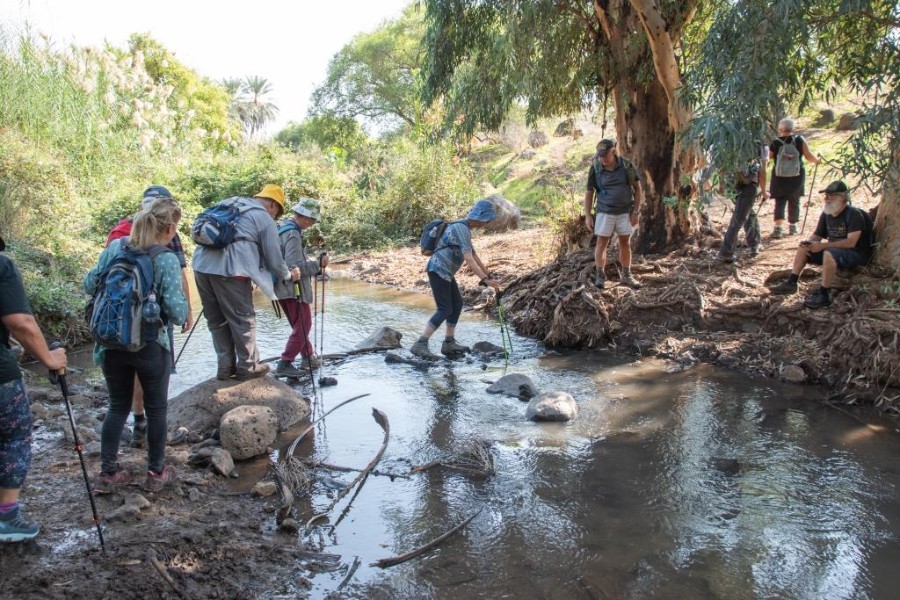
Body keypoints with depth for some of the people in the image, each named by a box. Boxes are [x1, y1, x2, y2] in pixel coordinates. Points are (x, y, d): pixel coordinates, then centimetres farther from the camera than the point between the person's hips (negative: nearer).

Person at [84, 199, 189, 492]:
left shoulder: (114, 247, -1)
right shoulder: (167, 260, -16)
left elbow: (89, 285, 6)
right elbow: (177, 313, -19)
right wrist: (182, 304, 2)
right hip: (150, 346, -4)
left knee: (118, 406, 19)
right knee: (156, 408, 13)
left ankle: (107, 472, 24)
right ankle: (156, 472, 23)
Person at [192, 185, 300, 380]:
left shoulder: (230, 205, 25)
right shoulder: (265, 218, 5)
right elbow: (273, 258, 7)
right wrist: (288, 275, 26)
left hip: (202, 265, 7)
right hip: (228, 270, -7)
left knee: (217, 319, 16)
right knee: (243, 319, 7)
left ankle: (225, 366, 24)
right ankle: (247, 367, 15)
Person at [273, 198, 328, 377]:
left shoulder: (284, 228, 12)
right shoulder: (293, 234, -19)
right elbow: (295, 266, -25)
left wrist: (314, 265, 14)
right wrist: (318, 264, -16)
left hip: (285, 287, 10)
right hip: (293, 289, -10)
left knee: (301, 325, 20)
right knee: (302, 326, -2)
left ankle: (308, 357, 31)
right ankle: (284, 364, -1)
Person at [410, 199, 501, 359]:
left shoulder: (463, 228, 15)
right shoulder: (462, 229, -17)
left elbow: (474, 254, 23)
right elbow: (469, 259, -27)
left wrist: (488, 275, 25)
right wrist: (485, 279, -30)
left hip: (445, 272, 10)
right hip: (438, 270, -10)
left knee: (457, 303, 12)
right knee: (445, 309, -11)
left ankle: (449, 343, 17)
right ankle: (420, 344, -14)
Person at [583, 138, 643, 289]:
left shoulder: (626, 165, -8)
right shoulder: (595, 169, -8)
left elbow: (637, 188, -1)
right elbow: (589, 193, -1)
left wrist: (636, 211, -6)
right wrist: (587, 216, -6)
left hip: (625, 212, 1)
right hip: (604, 212, -1)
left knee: (625, 244, 8)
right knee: (602, 243, 0)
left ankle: (626, 276, 21)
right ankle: (600, 275, 13)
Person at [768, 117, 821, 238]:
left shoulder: (775, 143, -4)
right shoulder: (800, 140, -2)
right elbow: (809, 156, -4)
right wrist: (817, 160, 15)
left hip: (779, 176, -1)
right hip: (797, 176, 1)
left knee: (780, 202, 0)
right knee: (794, 202, 13)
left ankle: (778, 228, -16)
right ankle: (793, 227, 24)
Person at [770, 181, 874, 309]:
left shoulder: (854, 214, -18)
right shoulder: (826, 214, 5)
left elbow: (851, 242, -28)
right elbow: (816, 236, 11)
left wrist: (823, 246, -32)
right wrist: (808, 244, -14)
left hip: (856, 254, -8)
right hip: (834, 250, 8)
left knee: (829, 253, -37)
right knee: (802, 248, -1)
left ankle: (824, 294, -31)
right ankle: (791, 283, -3)